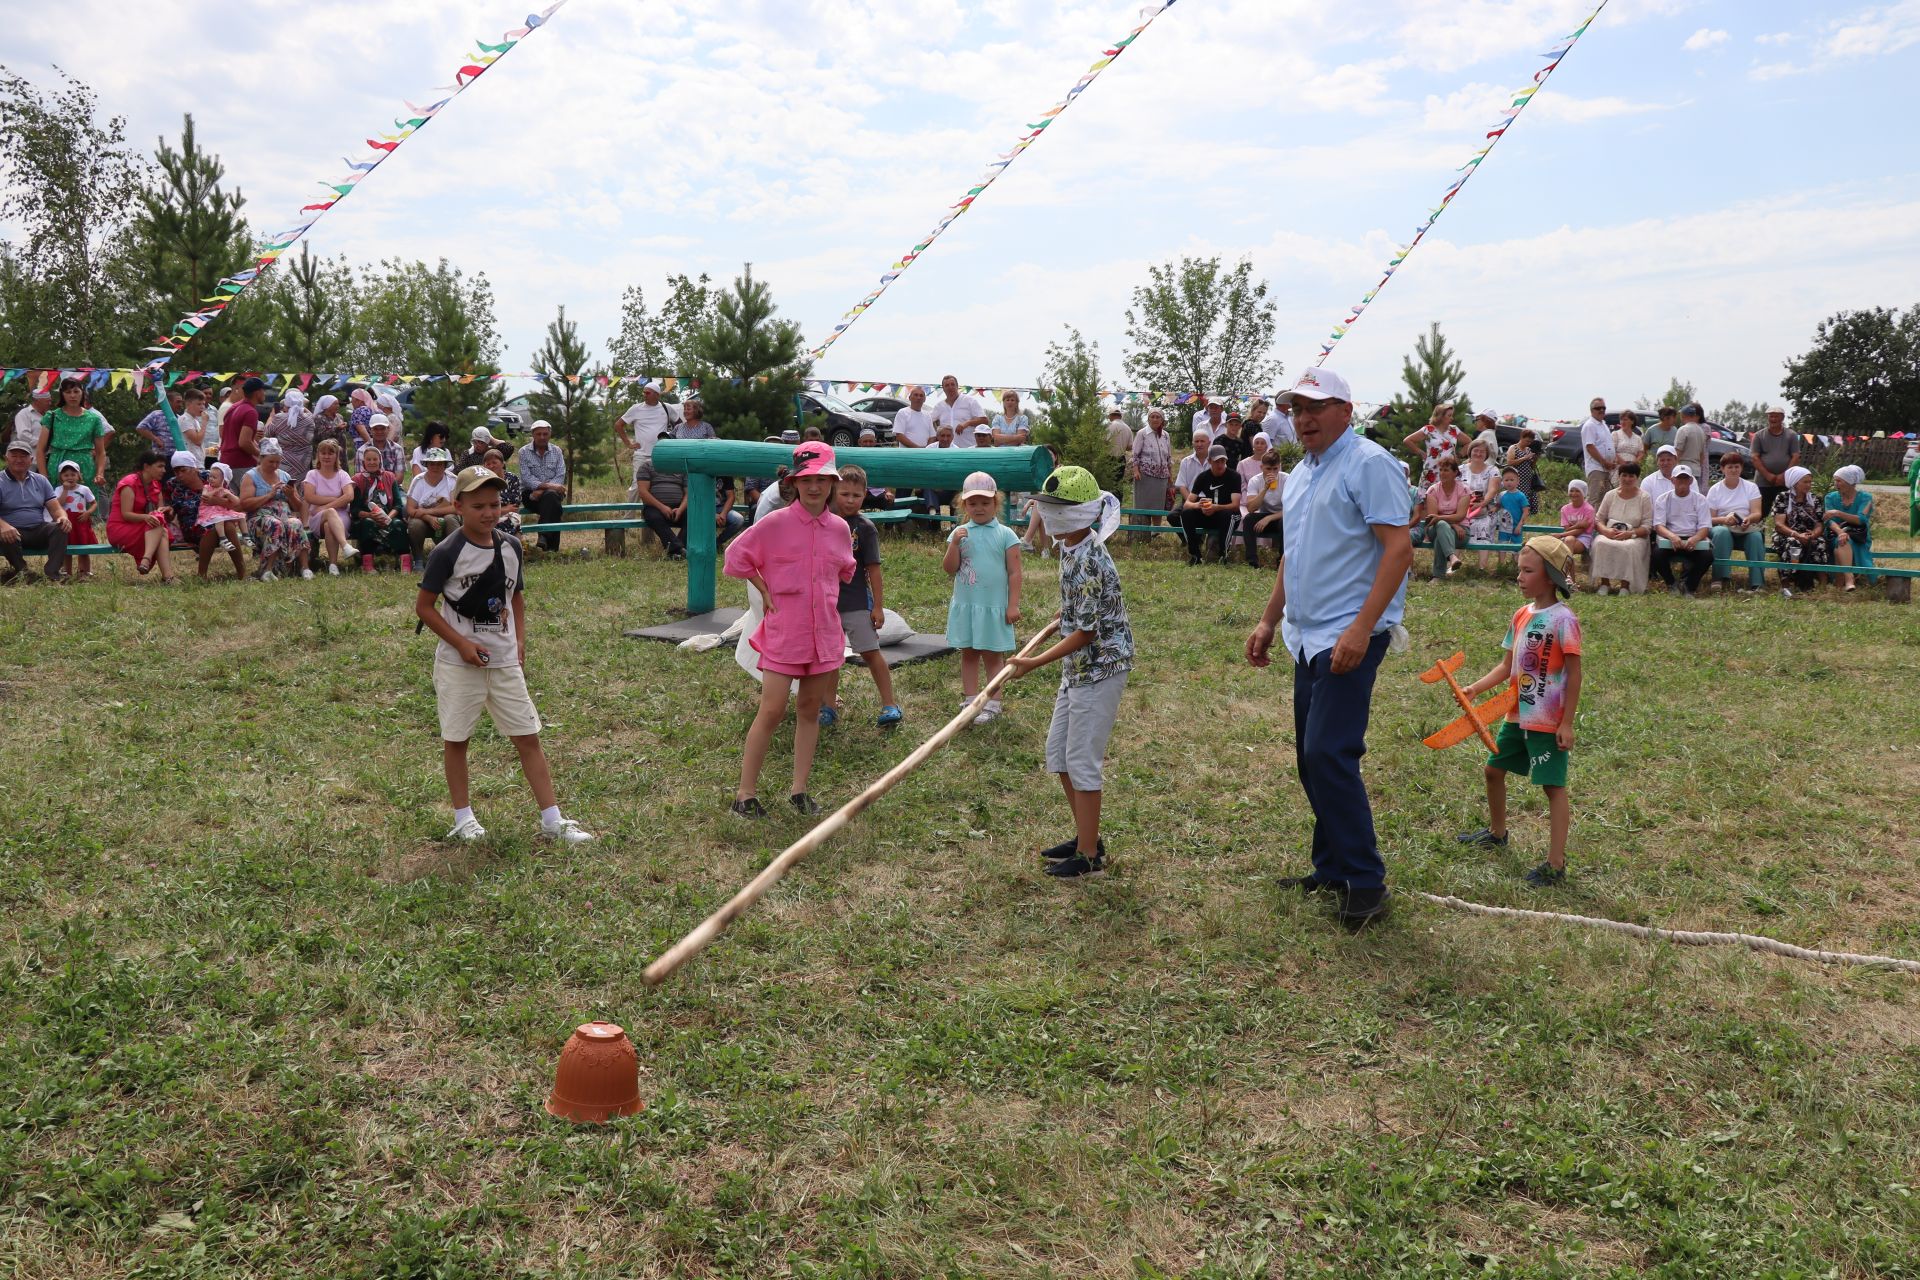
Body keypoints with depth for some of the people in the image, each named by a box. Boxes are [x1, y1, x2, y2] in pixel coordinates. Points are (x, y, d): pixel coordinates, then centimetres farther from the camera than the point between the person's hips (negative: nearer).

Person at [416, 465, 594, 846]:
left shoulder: (510, 548, 4)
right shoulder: (447, 553, -12)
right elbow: (423, 606, -8)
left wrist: (519, 642, 5)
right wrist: (463, 644, -15)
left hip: (505, 661, 4)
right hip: (458, 664, -4)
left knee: (529, 738, 3)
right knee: (456, 739, 8)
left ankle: (552, 821, 6)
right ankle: (463, 818, 23)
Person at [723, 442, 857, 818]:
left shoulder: (840, 529, 4)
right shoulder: (774, 523, -9)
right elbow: (737, 557, -2)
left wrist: (826, 599, 12)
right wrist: (765, 591, -3)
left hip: (824, 632, 4)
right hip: (783, 632, -4)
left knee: (810, 710, 10)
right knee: (772, 712, -5)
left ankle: (799, 790, 20)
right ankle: (746, 794, 4)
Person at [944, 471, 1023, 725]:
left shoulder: (1005, 535, -3)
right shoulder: (959, 533, 3)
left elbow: (1014, 572, -3)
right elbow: (949, 569, -3)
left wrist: (1013, 605, -8)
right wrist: (954, 544, -17)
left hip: (994, 607, -3)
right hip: (965, 606, 3)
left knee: (993, 655, 4)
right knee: (968, 654, 10)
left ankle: (992, 704, 11)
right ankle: (970, 701, 19)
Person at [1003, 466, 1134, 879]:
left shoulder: (1089, 562, -25)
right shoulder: (1069, 547, 5)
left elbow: (1085, 633, -24)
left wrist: (1034, 662, -25)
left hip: (1100, 669, -10)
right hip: (1077, 669, 10)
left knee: (1082, 760, -3)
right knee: (1058, 752, 16)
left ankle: (1090, 855, 9)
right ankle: (1085, 836, 29)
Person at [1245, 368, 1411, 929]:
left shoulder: (1368, 463, -11)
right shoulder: (1301, 474, 17)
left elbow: (1399, 548, -18)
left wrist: (1361, 628, -25)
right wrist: (1269, 621, 22)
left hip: (1349, 638, -9)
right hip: (1307, 637, 9)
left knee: (1329, 754, -14)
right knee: (1311, 758, 12)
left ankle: (1366, 883, -3)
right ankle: (1332, 870, 24)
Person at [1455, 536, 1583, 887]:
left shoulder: (1562, 619, -16)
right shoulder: (1522, 615, 6)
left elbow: (1574, 674, -15)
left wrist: (1567, 723, -17)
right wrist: (1476, 688, -4)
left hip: (1548, 722, -8)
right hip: (1517, 715, 9)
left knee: (1554, 786, -3)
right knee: (1494, 769, 20)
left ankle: (1556, 864, 0)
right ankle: (1497, 833, 42)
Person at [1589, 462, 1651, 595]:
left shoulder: (1644, 498, 5)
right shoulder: (1610, 496, 13)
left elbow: (1647, 527, -2)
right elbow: (1598, 519, 10)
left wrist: (1629, 534, -19)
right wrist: (1606, 531, -12)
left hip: (1634, 537, -2)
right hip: (1609, 535, 2)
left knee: (1629, 547, -38)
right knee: (1601, 543, -33)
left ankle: (1625, 586, -30)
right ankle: (1604, 583, -27)